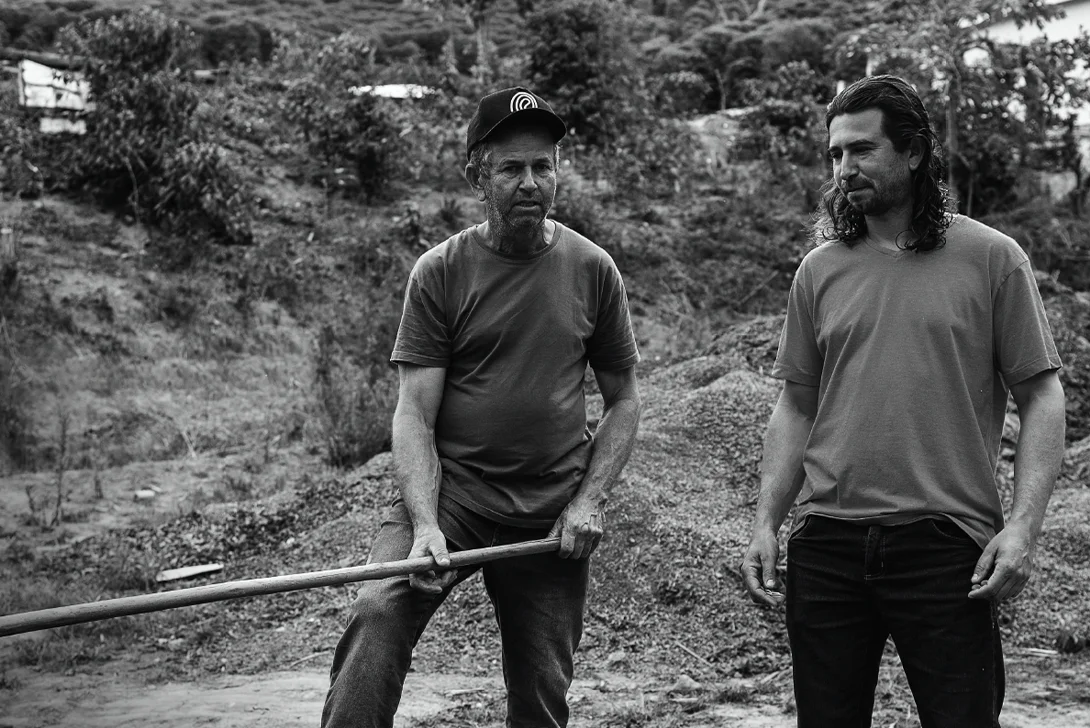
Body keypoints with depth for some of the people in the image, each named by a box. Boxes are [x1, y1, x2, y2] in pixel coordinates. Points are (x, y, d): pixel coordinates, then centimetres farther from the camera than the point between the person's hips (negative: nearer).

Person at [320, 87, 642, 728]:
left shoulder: (592, 270, 4)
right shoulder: (440, 272, -3)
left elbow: (623, 399, 10)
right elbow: (414, 414, -6)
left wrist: (591, 501, -4)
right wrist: (425, 524, -20)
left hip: (554, 512, 2)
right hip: (450, 490, -2)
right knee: (378, 614, -27)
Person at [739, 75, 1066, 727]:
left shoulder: (991, 257, 0)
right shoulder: (820, 270, 9)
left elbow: (1041, 396, 0)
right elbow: (797, 407, 13)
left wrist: (1023, 525, -11)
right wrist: (767, 523, 4)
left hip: (946, 547, -3)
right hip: (827, 545, 3)